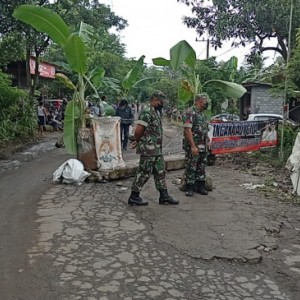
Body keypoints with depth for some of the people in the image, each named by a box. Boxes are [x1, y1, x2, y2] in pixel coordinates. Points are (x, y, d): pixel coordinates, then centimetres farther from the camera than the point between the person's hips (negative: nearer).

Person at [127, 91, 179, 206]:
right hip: (148, 150, -10)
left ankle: (164, 196, 23)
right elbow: (138, 131, -23)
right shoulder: (146, 113, -17)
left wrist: (138, 141, 11)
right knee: (144, 173, 0)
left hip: (157, 150, 10)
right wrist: (138, 141, -4)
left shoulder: (156, 113, 15)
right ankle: (134, 197, 12)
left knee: (160, 172, 13)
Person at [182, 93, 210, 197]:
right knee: (191, 168, 0)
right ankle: (189, 188, 9)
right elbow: (187, 130, -21)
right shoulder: (190, 112, -14)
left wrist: (207, 141, 16)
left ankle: (200, 186, 23)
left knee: (201, 168, 13)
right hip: (193, 147, -9)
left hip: (203, 147, 9)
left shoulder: (202, 114, 15)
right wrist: (193, 146, -24)